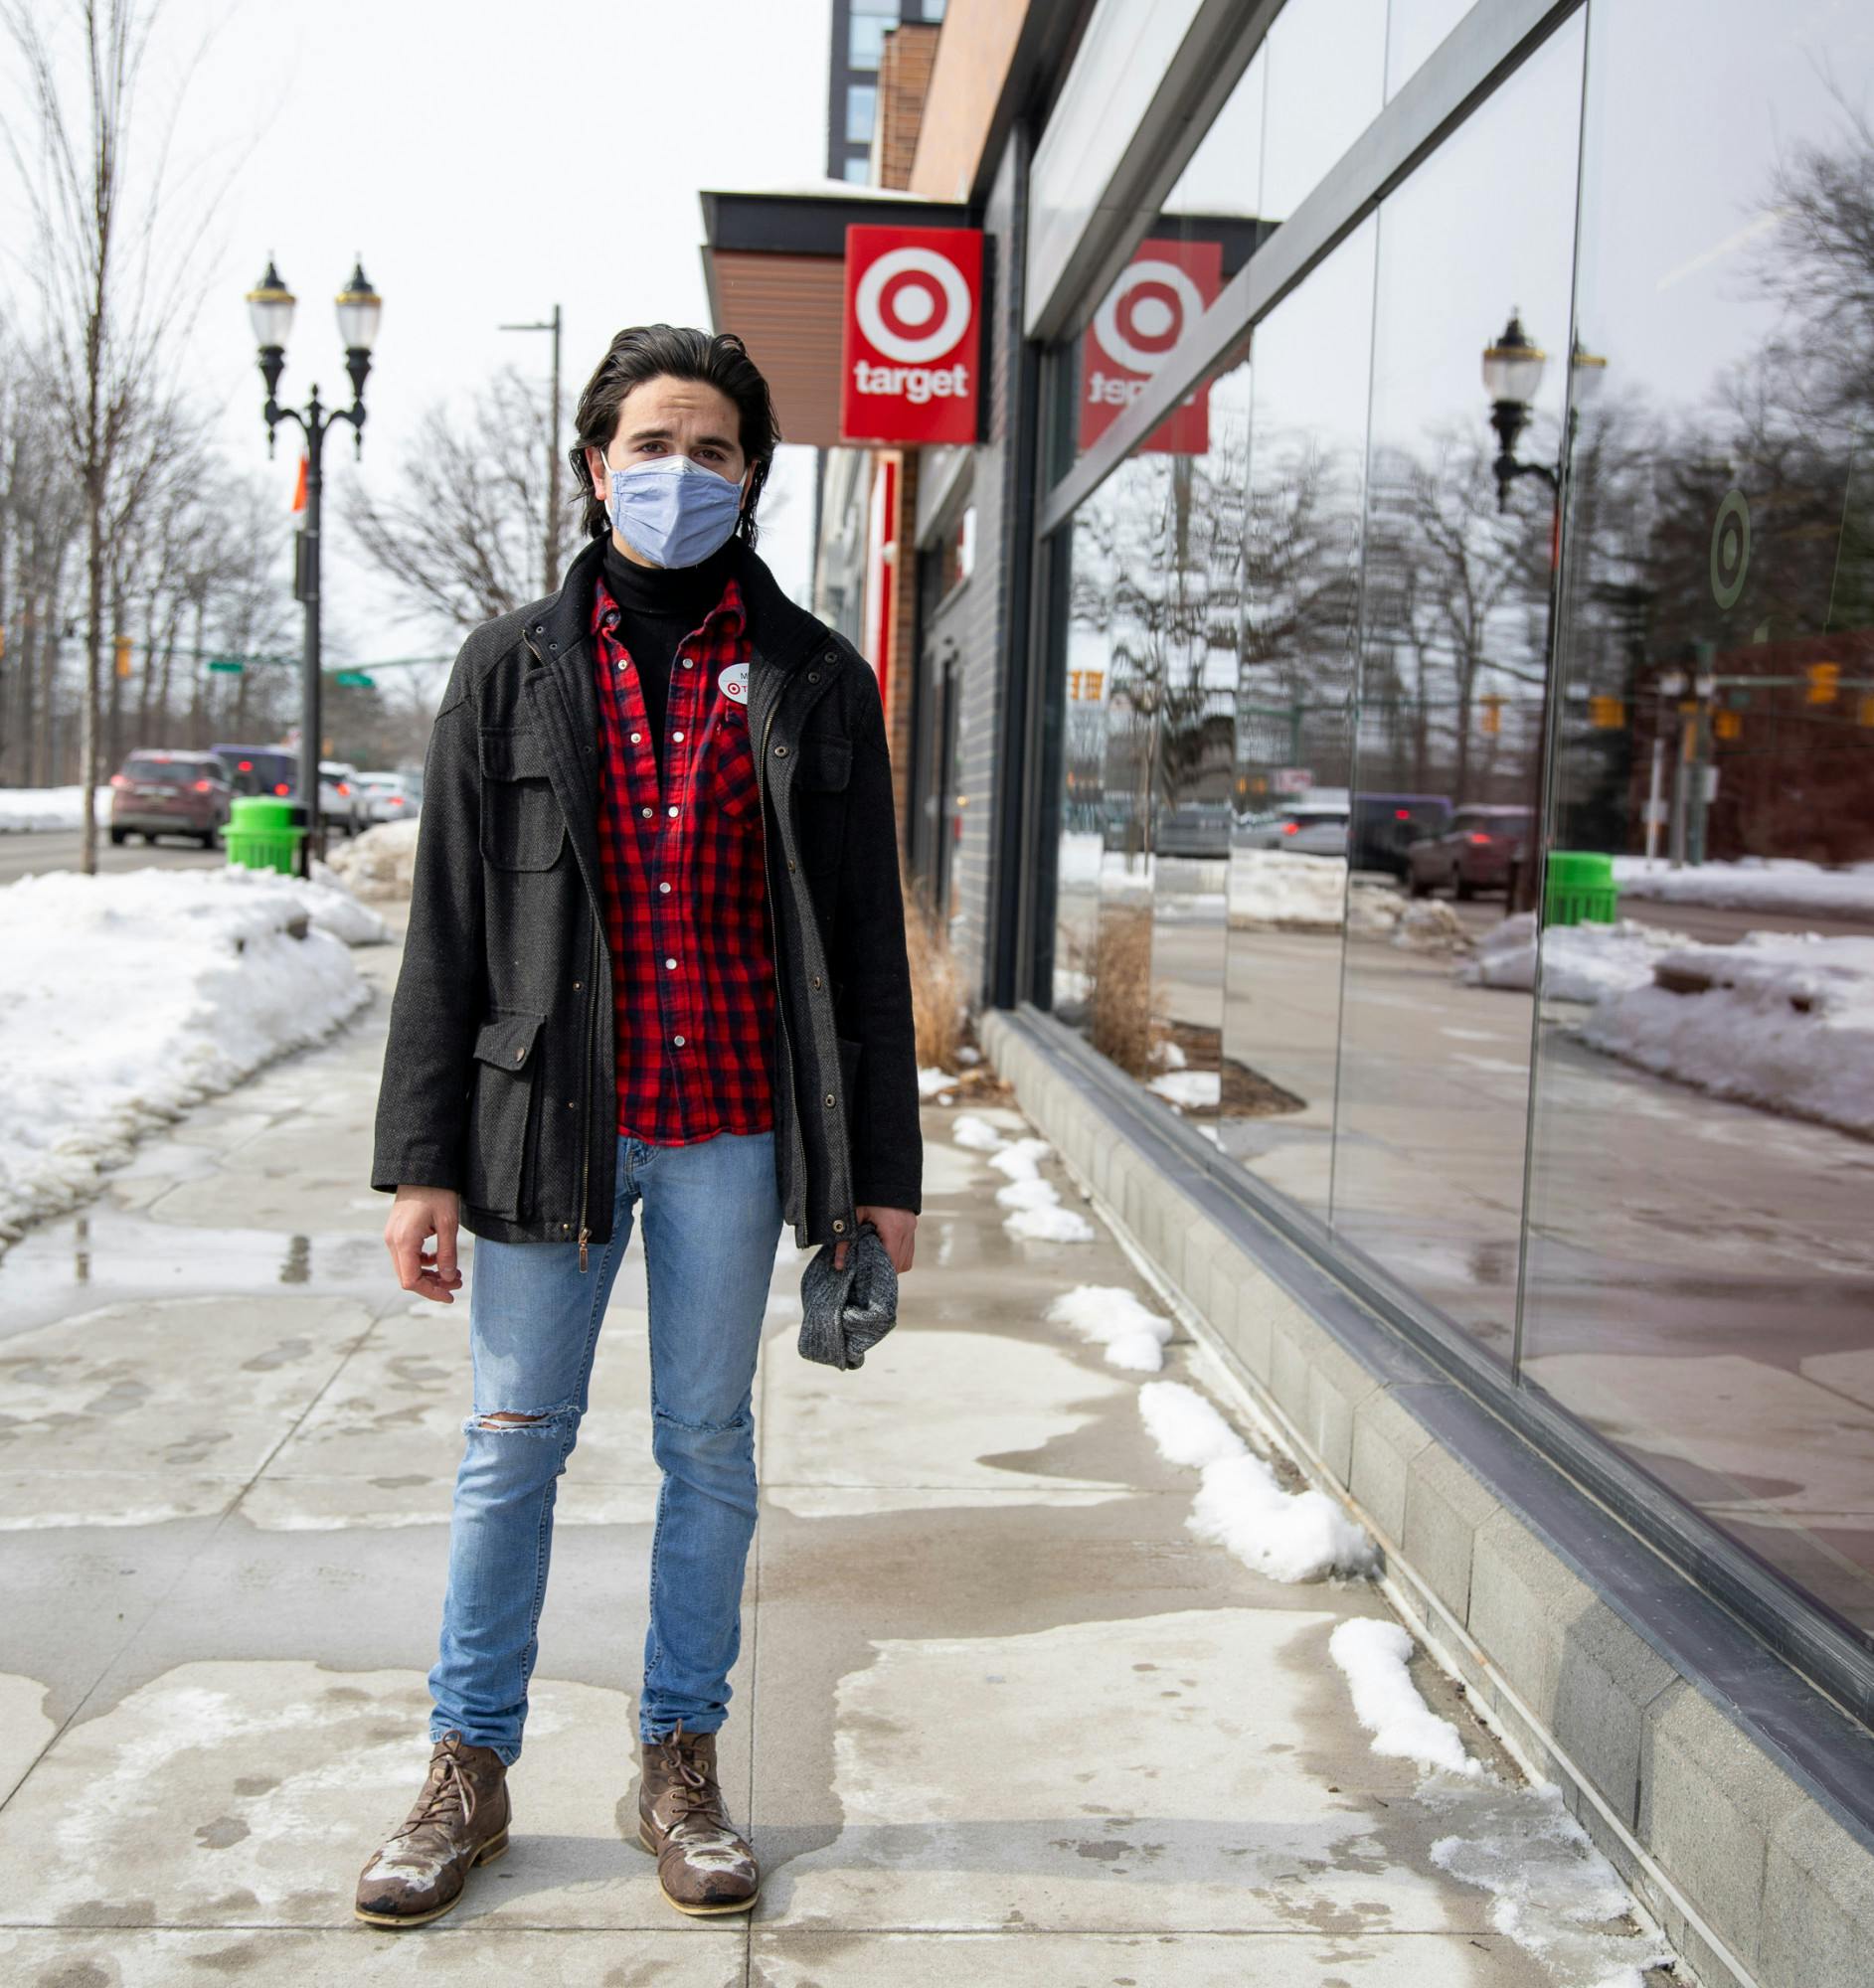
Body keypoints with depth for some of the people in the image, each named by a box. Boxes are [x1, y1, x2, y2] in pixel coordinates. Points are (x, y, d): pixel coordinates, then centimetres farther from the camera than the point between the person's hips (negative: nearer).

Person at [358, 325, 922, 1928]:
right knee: (515, 1440, 8)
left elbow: (865, 938, 4)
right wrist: (421, 1161, -2)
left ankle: (681, 1765, 25)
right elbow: (449, 929, 2)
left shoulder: (812, 679, 4)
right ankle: (470, 1771, 23)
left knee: (710, 1445, 9)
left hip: (733, 1130, 0)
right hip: (551, 1121, 0)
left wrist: (881, 1167, 2)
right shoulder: (515, 669, 4)